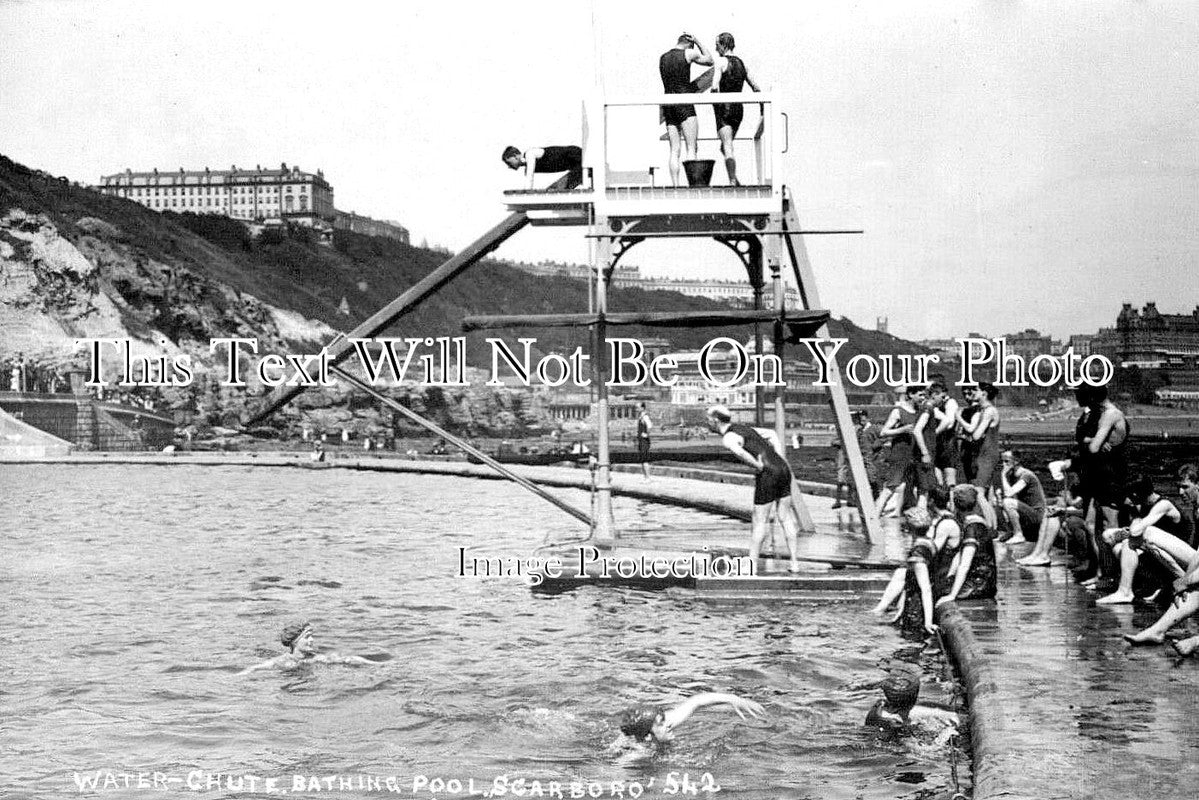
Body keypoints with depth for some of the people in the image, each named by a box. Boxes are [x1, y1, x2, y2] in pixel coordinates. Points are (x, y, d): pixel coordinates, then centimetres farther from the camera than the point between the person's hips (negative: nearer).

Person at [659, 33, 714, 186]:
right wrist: (697, 41, 18)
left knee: (674, 150, 3)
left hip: (668, 104, 6)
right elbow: (709, 60, 15)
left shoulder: (662, 58, 14)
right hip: (684, 104, -6)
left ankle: (675, 185, -5)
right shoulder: (688, 53, -2)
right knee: (691, 148, -7)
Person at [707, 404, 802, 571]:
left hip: (768, 474, -8)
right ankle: (794, 563, 13)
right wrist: (780, 460, 18)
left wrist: (758, 466, -17)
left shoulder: (728, 438, -8)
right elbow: (771, 434, 30)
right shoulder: (741, 428, 21)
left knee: (760, 521, 1)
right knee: (786, 518, 12)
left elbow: (739, 452, -32)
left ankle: (752, 564, 8)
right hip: (783, 469, 8)